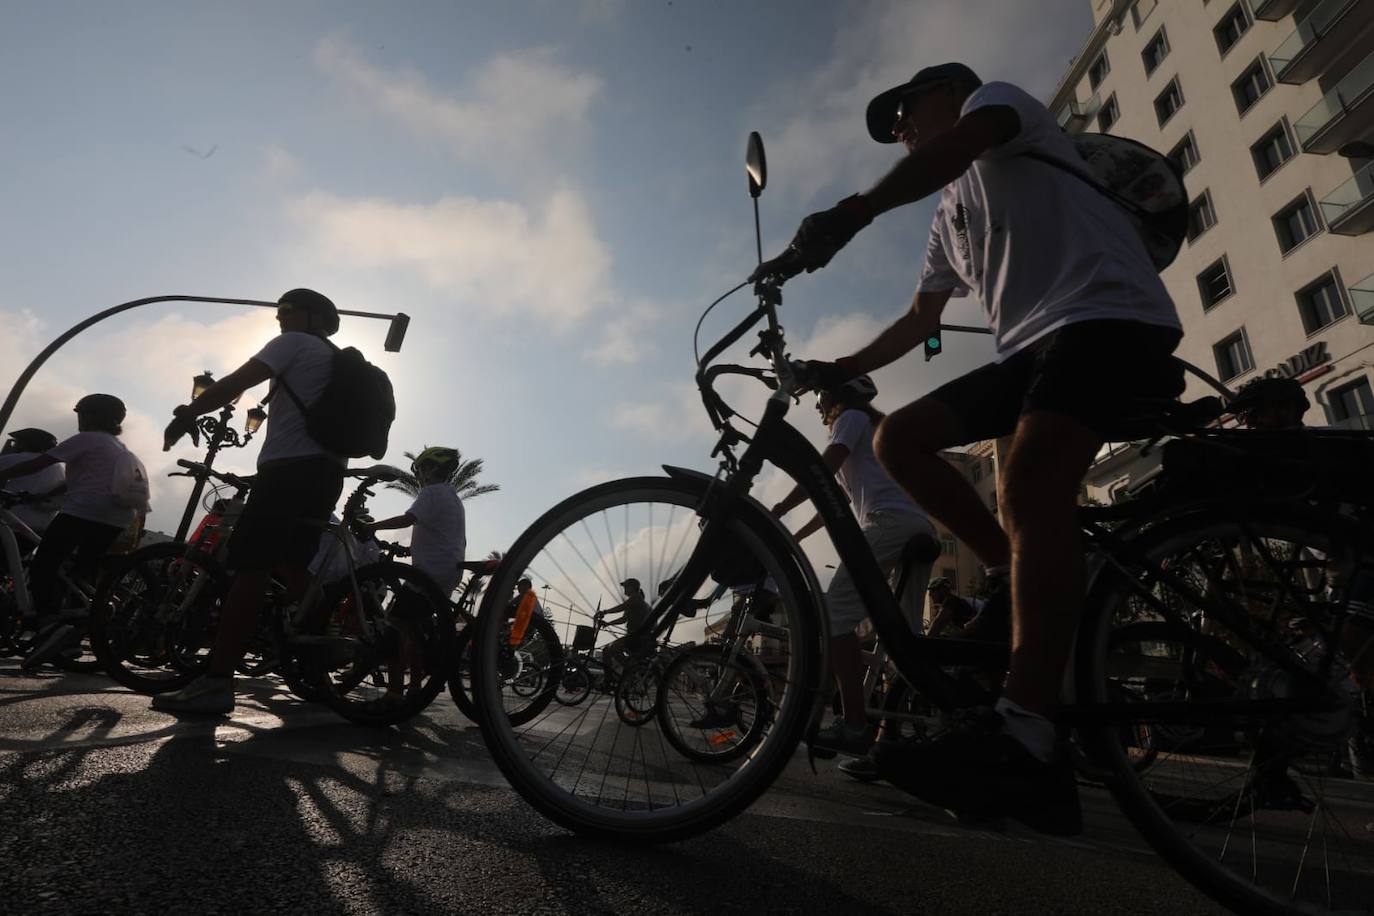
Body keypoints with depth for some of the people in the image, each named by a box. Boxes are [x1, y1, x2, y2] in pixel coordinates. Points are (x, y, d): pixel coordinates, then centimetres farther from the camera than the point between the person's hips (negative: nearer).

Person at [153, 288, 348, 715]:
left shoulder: (293, 344, 2)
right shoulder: (340, 361, 27)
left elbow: (235, 383, -8)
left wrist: (186, 414, 2)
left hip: (291, 466, -9)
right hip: (326, 470, 9)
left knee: (250, 569, -13)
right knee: (293, 567, 15)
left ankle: (216, 682, -16)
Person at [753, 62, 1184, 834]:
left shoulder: (998, 97, 13)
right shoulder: (953, 213, 33)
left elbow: (959, 143, -14)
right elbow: (921, 320, 30)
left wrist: (849, 214, -30)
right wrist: (839, 370, 20)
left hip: (1110, 316, -8)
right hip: (1033, 346, 8)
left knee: (1028, 485, -31)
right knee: (899, 437, -5)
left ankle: (1024, 740, -37)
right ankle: (1026, 580, -2)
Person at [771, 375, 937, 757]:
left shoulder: (852, 417, 13)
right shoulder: (874, 428, 38)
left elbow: (822, 471, -6)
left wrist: (776, 512, -7)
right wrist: (792, 538, 34)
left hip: (890, 521, -10)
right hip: (922, 529, 10)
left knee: (837, 612, -13)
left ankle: (853, 724, -19)